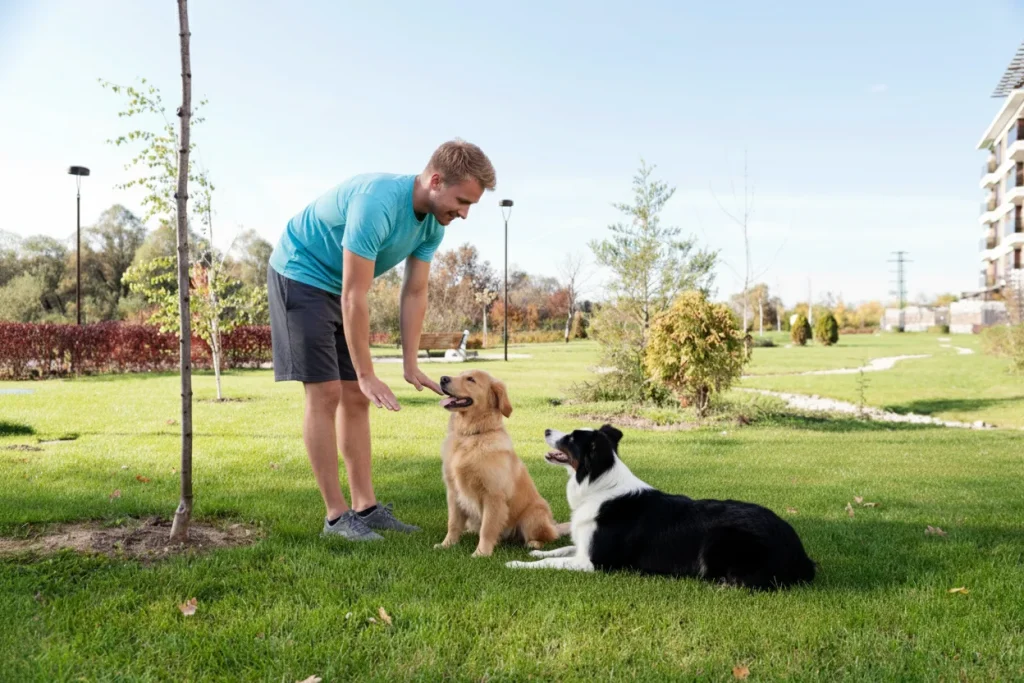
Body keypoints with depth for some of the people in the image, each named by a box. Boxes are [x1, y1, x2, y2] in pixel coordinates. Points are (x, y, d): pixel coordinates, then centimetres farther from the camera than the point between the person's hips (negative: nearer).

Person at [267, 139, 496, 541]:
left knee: (355, 398, 4)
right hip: (300, 275, -8)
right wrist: (367, 376, -28)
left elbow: (414, 294, -3)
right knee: (325, 393, -11)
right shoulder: (377, 204, -34)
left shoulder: (433, 223, -8)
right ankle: (336, 515, -5)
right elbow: (354, 298, -32)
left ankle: (365, 506, 9)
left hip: (338, 286, 8)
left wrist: (411, 365, -6)